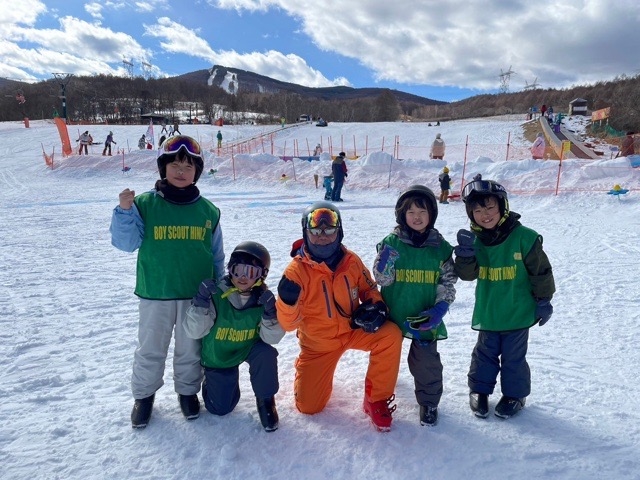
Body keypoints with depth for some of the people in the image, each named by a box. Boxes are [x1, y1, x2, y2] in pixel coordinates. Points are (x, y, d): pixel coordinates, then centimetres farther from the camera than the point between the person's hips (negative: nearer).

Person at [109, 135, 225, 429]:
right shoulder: (145, 204, -4)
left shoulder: (208, 211, 1)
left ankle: (188, 390, 38)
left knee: (190, 349, 15)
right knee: (150, 349, 14)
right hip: (155, 294, -1)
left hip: (196, 294, 1)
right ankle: (144, 394, 37)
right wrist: (124, 212, -22)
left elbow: (216, 256, 8)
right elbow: (126, 243, -6)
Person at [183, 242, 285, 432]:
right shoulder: (215, 294, -24)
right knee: (220, 409, 1)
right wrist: (201, 302, -38)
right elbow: (194, 332, -24)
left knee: (266, 354, -31)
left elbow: (271, 338, -21)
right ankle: (212, 381, 35)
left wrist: (270, 313, -38)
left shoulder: (263, 299, -18)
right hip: (217, 356, -1)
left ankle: (265, 399, -4)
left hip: (249, 349, 1)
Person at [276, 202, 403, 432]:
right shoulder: (297, 270, -21)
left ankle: (376, 400, -6)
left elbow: (369, 289, 5)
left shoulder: (351, 261, -12)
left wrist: (375, 307, -18)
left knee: (391, 335, -25)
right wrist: (287, 301, -42)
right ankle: (307, 371, 35)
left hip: (353, 329, 2)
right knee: (309, 406, 1)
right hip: (317, 341, -2)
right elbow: (288, 324, -20)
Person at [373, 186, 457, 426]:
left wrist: (440, 308, -11)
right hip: (393, 315, 0)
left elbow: (448, 281, 3)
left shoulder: (440, 247, -2)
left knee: (426, 362, 6)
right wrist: (386, 263, -27)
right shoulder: (391, 242, -6)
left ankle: (429, 403, 31)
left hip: (424, 319, 0)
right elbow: (381, 279, -6)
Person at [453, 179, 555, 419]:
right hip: (487, 312, 3)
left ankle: (515, 394, 32)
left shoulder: (524, 237, -15)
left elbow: (541, 271, -7)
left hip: (518, 312, -3)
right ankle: (479, 389, 34)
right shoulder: (474, 239, -6)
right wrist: (466, 253, -26)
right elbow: (467, 274, -9)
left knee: (513, 356, 12)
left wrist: (543, 300, -3)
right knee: (485, 353, 16)